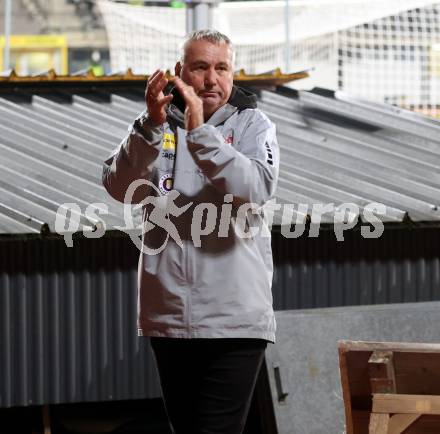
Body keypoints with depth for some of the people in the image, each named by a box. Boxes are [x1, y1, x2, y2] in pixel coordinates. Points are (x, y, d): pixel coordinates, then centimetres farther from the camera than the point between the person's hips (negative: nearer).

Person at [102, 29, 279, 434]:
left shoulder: (252, 124, 1)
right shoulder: (156, 124, 7)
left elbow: (256, 189, -17)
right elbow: (120, 187, -9)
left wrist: (200, 131, -25)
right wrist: (151, 126, -23)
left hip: (234, 319, -3)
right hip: (169, 314, 3)